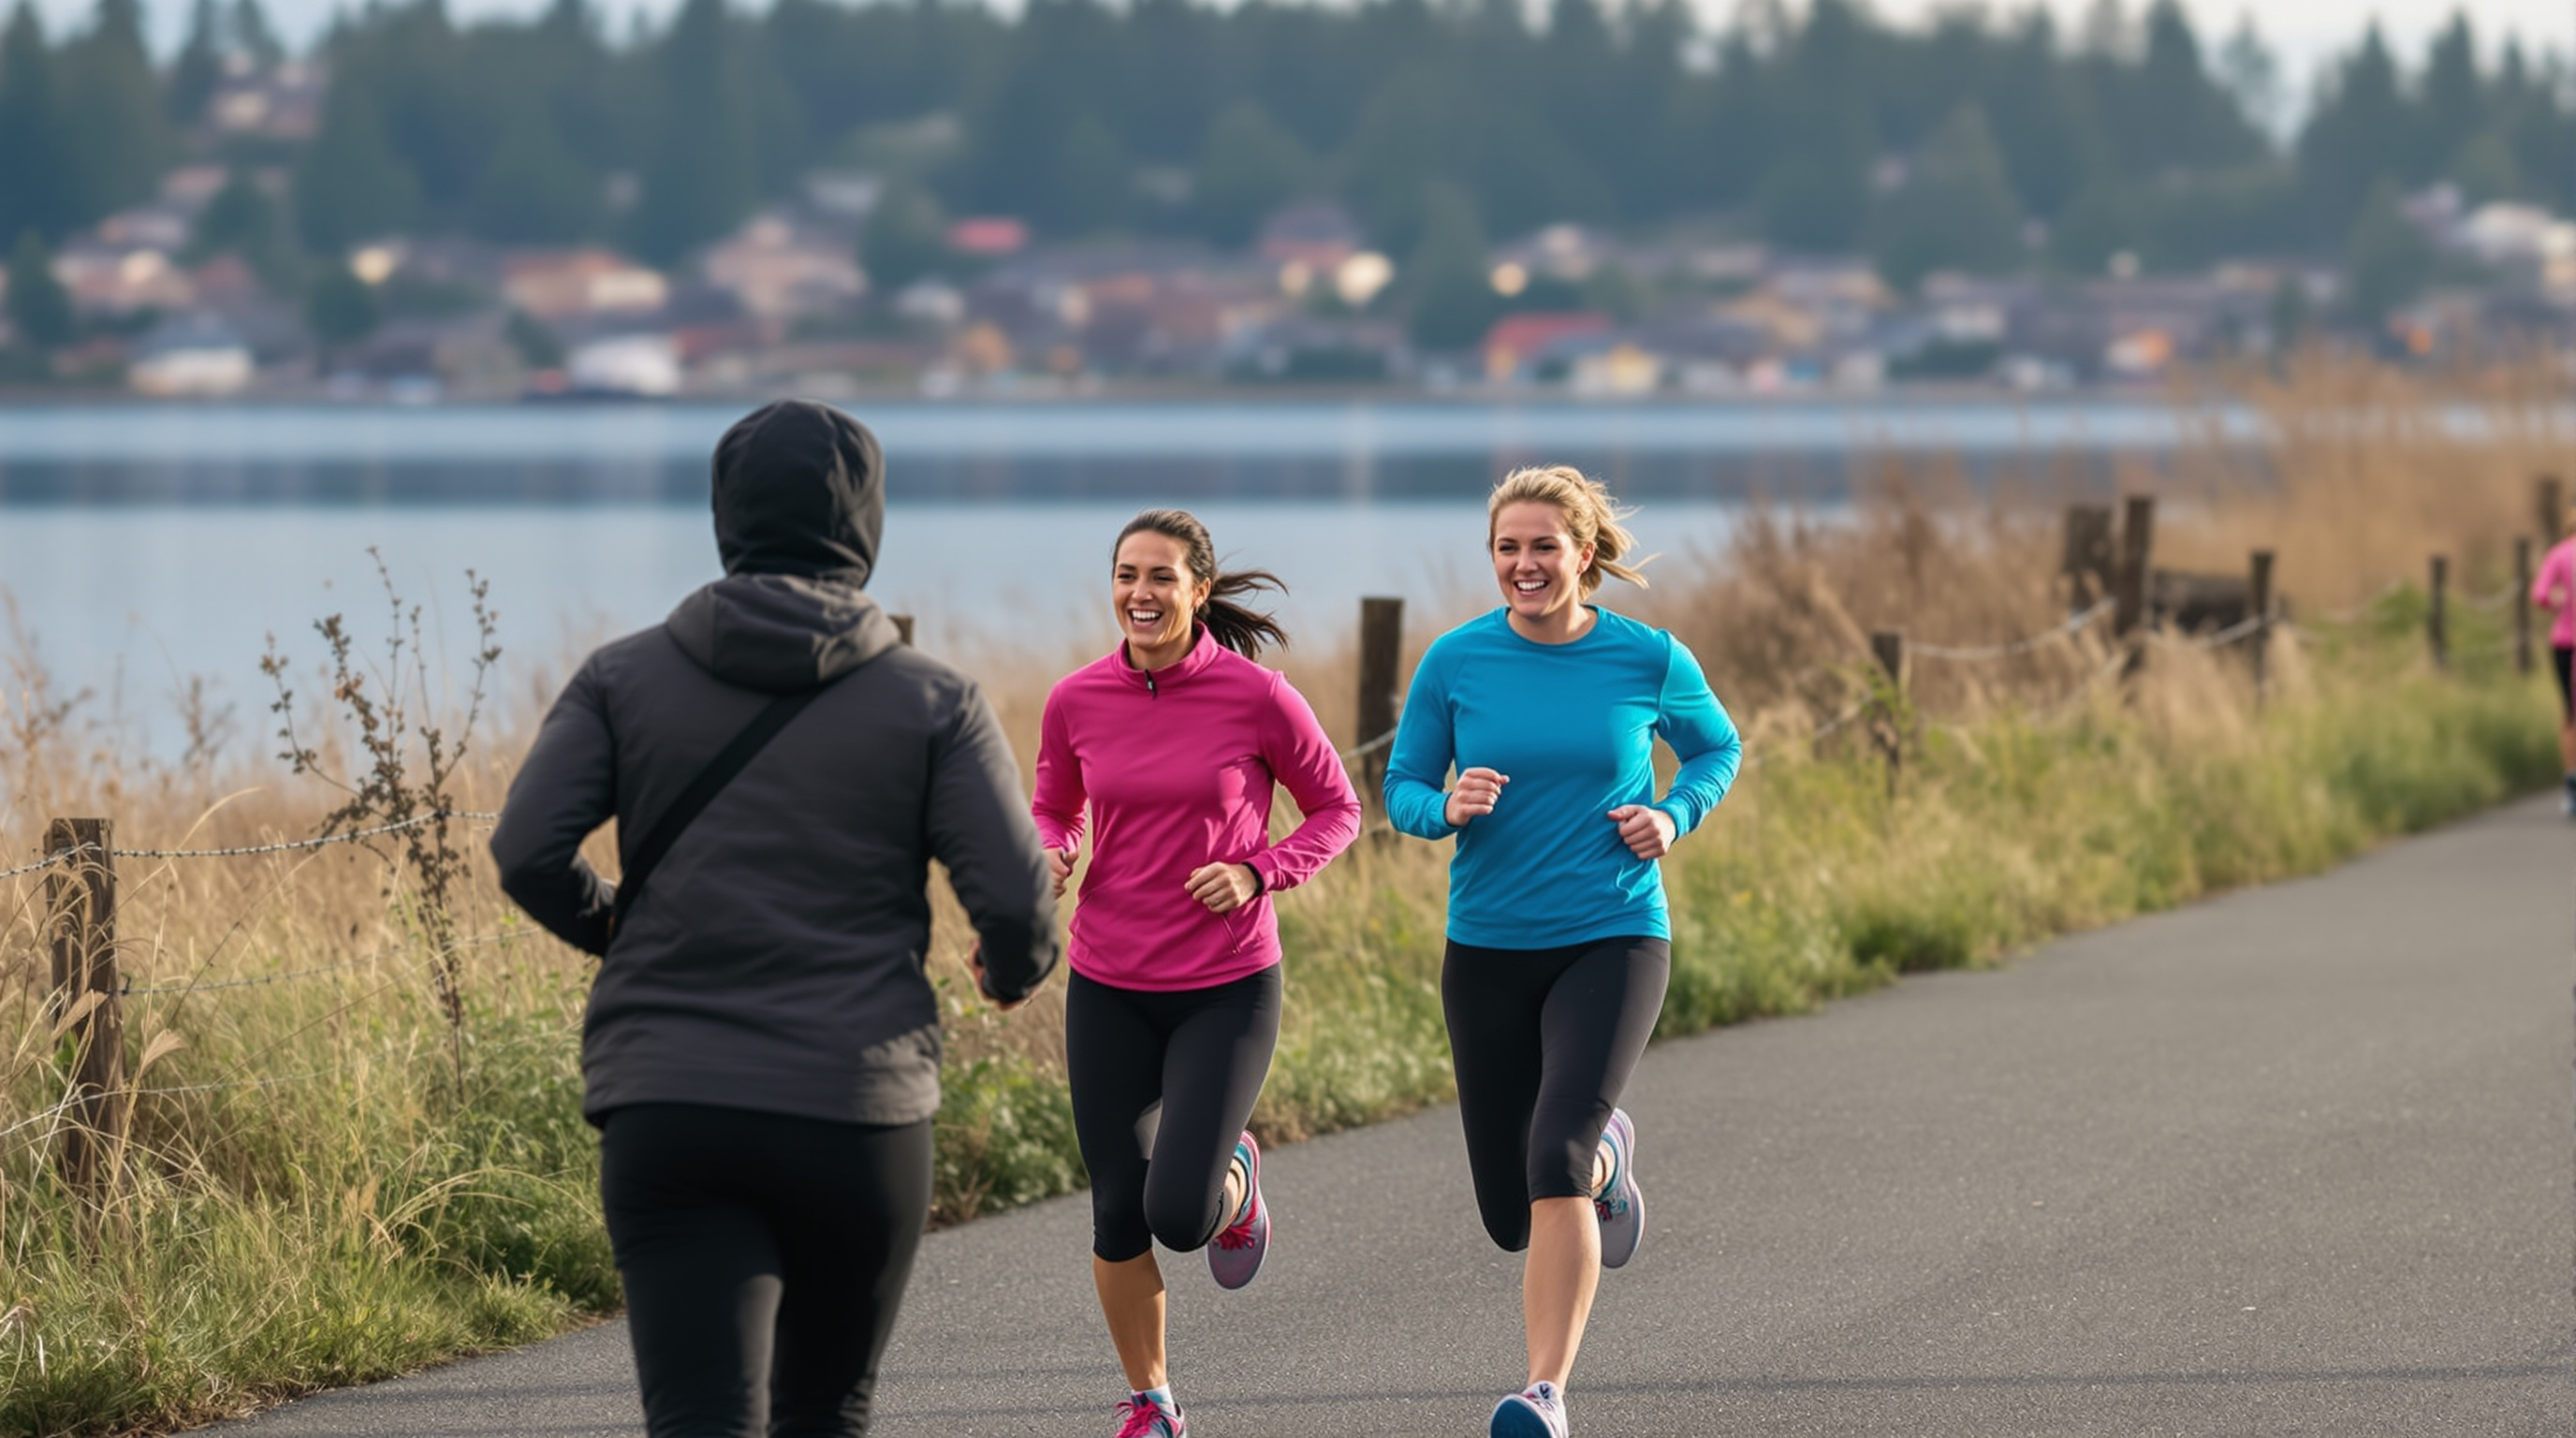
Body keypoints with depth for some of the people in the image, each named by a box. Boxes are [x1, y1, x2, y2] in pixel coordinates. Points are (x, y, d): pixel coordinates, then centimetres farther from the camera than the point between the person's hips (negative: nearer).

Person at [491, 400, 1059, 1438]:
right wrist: (1017, 967, 19)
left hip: (668, 1112, 0)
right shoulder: (932, 702, 2)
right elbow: (1015, 897, -6)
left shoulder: (625, 678, 6)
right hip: (858, 1114, 0)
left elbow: (527, 853, -4)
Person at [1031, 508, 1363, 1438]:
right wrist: (1049, 857, -10)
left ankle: (1235, 1181, 25)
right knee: (1119, 1216, 5)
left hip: (1227, 989, -3)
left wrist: (1256, 873, -15)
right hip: (1108, 991, 3)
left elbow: (1336, 810, 1)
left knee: (1180, 1215, -13)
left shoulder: (1255, 696, -12)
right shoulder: (1078, 700, -3)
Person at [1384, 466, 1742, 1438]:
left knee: (1556, 1158, -24)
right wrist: (1449, 807, -17)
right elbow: (1401, 787, 5)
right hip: (1488, 948, 3)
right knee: (1509, 1216, 10)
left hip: (1613, 939, -3)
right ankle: (1606, 1155, 47)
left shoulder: (1650, 660, -4)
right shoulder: (1456, 661, -3)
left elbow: (1717, 749, 14)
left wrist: (1673, 818, -6)